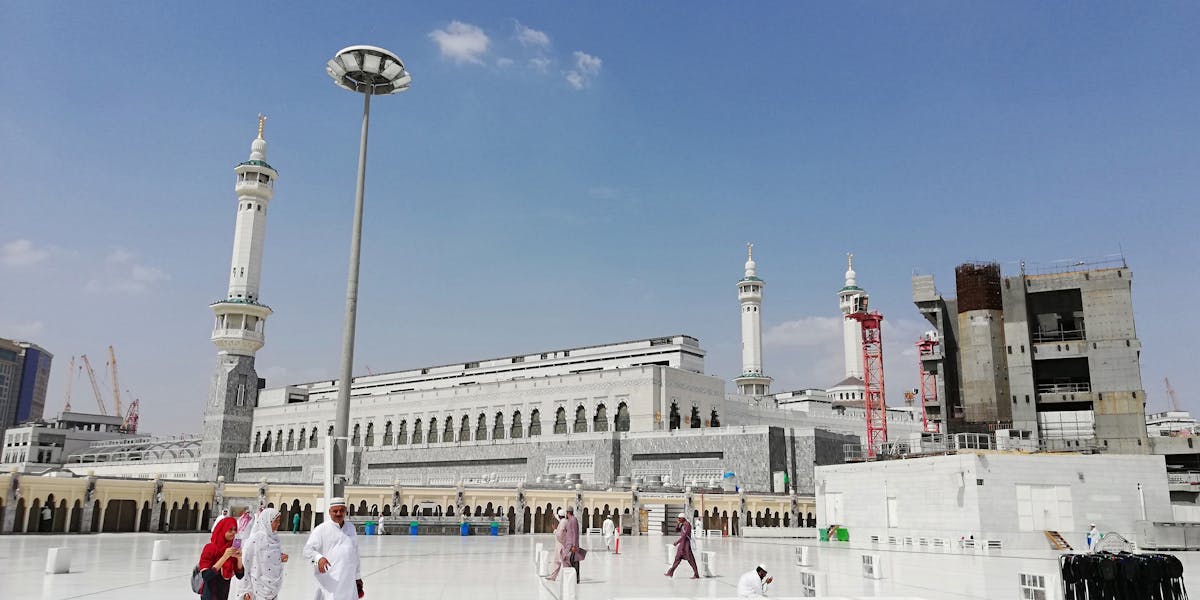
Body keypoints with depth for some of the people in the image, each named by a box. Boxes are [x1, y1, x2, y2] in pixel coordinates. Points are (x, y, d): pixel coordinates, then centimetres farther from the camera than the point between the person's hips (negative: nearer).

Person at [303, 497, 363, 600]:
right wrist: (318, 558, -31)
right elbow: (308, 550, -10)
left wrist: (357, 576, 24)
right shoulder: (321, 529, -4)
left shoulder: (351, 528, 14)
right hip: (330, 580, -5)